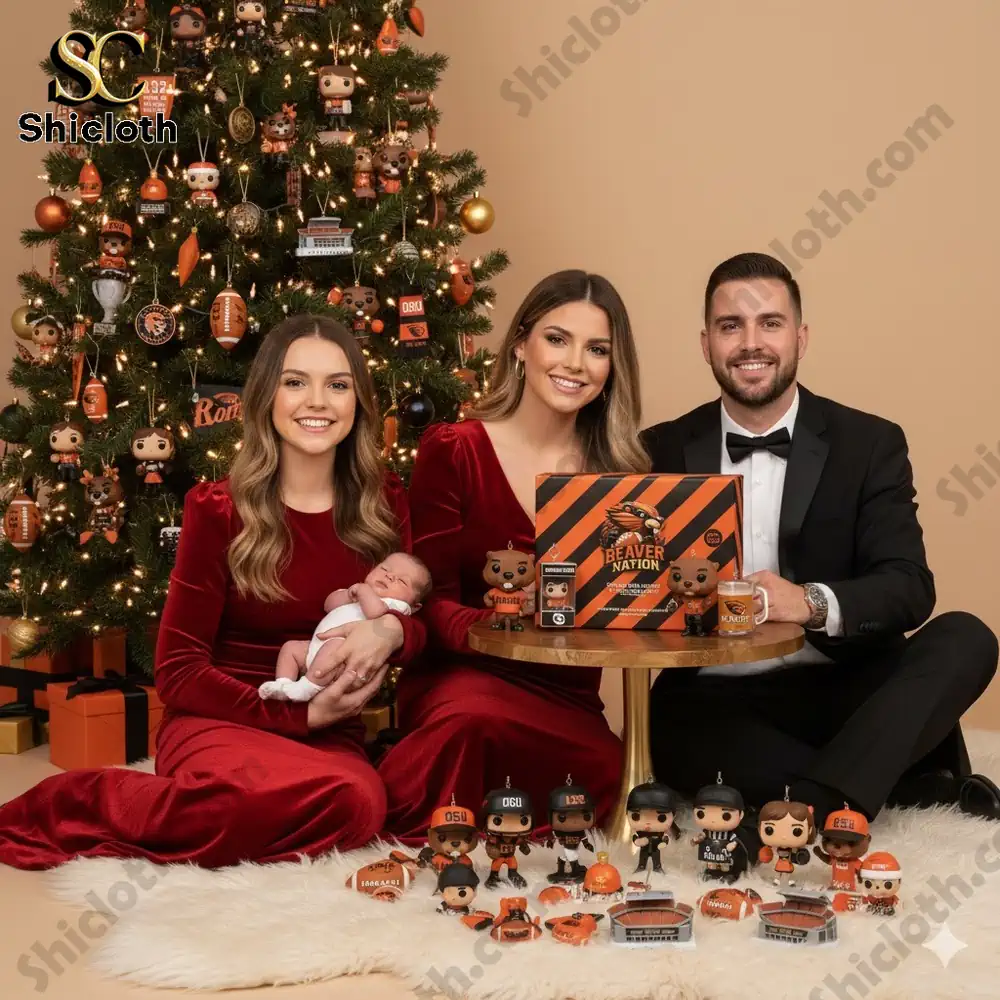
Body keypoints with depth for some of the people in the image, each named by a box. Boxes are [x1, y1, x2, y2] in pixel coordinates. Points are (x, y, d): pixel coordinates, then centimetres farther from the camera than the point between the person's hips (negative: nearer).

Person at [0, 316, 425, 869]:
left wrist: (390, 632, -15)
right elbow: (177, 670, -4)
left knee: (358, 806, -36)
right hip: (217, 722, -3)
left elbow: (417, 620, 9)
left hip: (329, 734, 3)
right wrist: (297, 715, -14)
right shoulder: (217, 510, -6)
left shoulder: (384, 503, 3)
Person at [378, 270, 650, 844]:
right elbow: (433, 602, -5)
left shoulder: (623, 469, 8)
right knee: (471, 714, -40)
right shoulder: (452, 451, 1)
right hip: (460, 674, -3)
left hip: (568, 700, 3)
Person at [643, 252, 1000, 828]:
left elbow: (909, 587, -8)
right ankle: (939, 795, -19)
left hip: (843, 687, 1)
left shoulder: (871, 445, 4)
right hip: (713, 697, 0)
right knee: (674, 727, -34)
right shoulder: (664, 453, 7)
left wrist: (811, 602, -28)